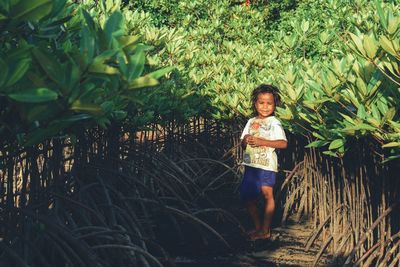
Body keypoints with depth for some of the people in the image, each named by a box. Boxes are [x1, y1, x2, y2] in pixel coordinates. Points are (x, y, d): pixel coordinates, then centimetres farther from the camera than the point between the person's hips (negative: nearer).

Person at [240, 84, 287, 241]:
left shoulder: (274, 123, -3)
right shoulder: (251, 122, 15)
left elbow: (283, 143, -15)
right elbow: (243, 144, 18)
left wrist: (261, 141, -21)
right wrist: (245, 140, -7)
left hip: (266, 164, -7)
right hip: (250, 164, 7)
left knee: (267, 193, -14)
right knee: (247, 196, 10)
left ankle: (265, 230, -5)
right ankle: (258, 227, 25)